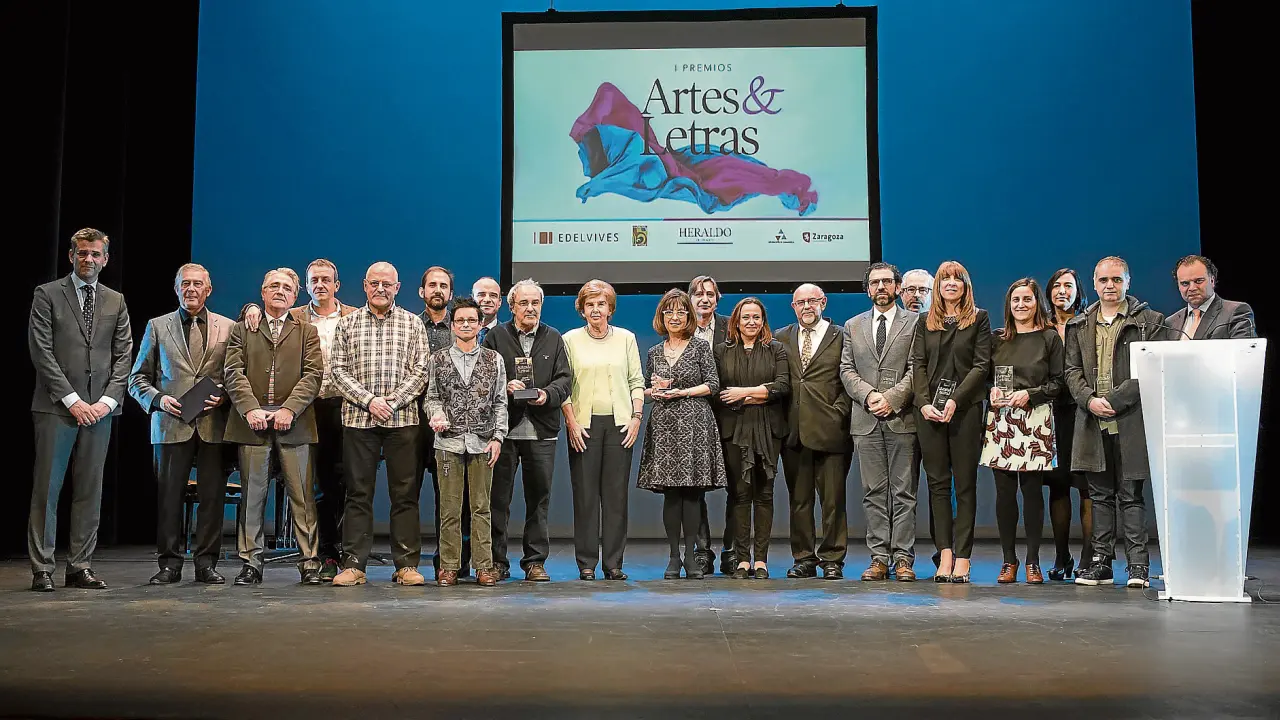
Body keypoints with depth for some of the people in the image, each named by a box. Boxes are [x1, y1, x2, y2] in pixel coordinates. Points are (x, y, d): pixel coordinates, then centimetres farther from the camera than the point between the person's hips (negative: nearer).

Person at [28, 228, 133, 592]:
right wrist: (71, 399, -11)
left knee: (90, 491, 5)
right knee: (47, 489, -1)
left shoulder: (116, 301, 14)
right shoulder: (47, 295, 3)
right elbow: (41, 351, -5)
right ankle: (42, 569, 4)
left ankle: (80, 566, 11)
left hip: (100, 408, 3)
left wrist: (108, 399, -4)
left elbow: (123, 355, 9)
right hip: (56, 408, -3)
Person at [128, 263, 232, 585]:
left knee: (212, 496, 1)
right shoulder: (157, 327, 12)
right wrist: (158, 399, -6)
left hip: (213, 424, 0)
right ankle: (169, 564, 11)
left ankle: (206, 563, 10)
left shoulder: (227, 328, 11)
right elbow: (137, 378, 12)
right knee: (169, 496, 1)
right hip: (171, 424, 0)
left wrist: (225, 398, -6)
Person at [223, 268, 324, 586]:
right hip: (252, 421, 1)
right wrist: (250, 408, -11)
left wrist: (289, 409, -11)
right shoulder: (241, 330, 15)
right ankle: (251, 562, 10)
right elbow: (233, 373, 4)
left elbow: (313, 374, 3)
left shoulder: (307, 332, 15)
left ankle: (310, 562, 2)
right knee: (252, 494, 3)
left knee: (303, 496, -2)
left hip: (294, 423, 0)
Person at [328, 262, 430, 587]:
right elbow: (338, 370, 3)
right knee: (358, 493, 3)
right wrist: (369, 400, -10)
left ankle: (406, 564, 6)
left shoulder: (412, 323, 9)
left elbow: (420, 371, 2)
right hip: (358, 419, 0)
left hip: (402, 419, 0)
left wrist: (393, 401, -10)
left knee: (405, 493, 1)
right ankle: (353, 564, 7)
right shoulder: (348, 324, 10)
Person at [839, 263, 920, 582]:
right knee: (873, 492, 4)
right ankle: (879, 558, 8)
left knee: (904, 492, -1)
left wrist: (891, 397, -13)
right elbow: (847, 370, 9)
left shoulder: (914, 322, 6)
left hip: (902, 419, -3)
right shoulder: (853, 326, 16)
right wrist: (868, 395, -8)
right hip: (865, 421, 3)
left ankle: (903, 558, 3)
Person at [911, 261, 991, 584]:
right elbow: (918, 365, 7)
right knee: (937, 483, 1)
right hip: (929, 410, 3)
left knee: (965, 484, -1)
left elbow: (981, 365, -2)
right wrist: (924, 403, -8)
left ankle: (962, 557, 0)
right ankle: (945, 554, 3)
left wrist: (955, 400, -12)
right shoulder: (925, 322, 15)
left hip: (965, 409, -3)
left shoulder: (979, 319, 7)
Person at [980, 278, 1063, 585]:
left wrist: (1029, 393, -11)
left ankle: (1033, 561, 6)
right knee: (1004, 491, 1)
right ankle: (1008, 560, 9)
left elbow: (1057, 382, 2)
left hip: (1035, 420, -3)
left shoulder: (1049, 338, 5)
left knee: (1032, 490, -2)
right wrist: (992, 390, -1)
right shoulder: (997, 339, 14)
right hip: (1000, 419, 3)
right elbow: (985, 375, 19)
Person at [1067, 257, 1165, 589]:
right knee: (1100, 495, 8)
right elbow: (1072, 370, 11)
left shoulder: (1149, 321, 3)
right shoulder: (1079, 326, 15)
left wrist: (1115, 400, -13)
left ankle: (1138, 564, 3)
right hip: (1092, 423, 4)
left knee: (1131, 495, -2)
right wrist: (1089, 399, -7)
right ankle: (1101, 562, 12)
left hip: (1130, 420, -3)